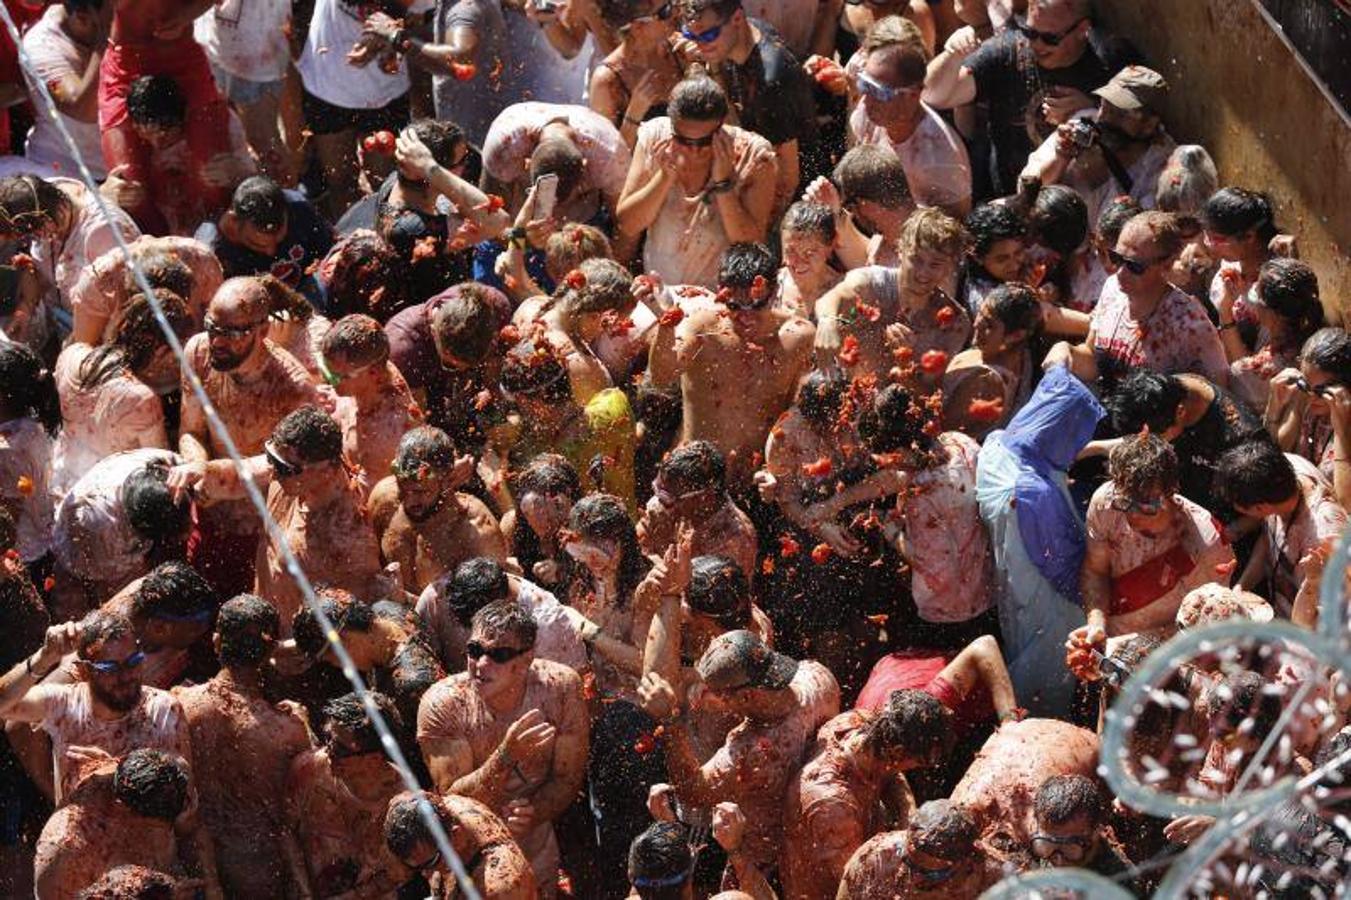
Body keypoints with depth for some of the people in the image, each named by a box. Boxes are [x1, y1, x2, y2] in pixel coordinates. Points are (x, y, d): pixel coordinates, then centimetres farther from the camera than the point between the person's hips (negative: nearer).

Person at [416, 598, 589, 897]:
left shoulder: (560, 686, -15)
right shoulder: (442, 703, -20)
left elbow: (568, 779, -7)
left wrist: (531, 815, -26)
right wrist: (507, 756, -37)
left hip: (535, 849, 1)